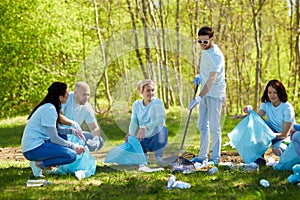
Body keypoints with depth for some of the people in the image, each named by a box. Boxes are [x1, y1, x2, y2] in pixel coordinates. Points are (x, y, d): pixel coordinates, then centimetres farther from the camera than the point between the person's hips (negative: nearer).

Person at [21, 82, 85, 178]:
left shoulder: (49, 107, 12)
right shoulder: (49, 109, -17)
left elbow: (57, 129, 20)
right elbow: (54, 138, -17)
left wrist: (72, 131, 4)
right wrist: (74, 146, -8)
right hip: (33, 149, -10)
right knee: (72, 155, -16)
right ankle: (39, 164, -9)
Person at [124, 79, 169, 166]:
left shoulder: (157, 102, -8)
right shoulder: (136, 104, 6)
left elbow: (161, 120, -24)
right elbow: (134, 122, -2)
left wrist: (144, 127, -37)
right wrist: (130, 134, -23)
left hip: (156, 138, -4)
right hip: (143, 140, 4)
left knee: (162, 128, -35)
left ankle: (158, 157, -17)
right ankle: (143, 153, 19)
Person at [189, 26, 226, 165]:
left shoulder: (216, 55, -23)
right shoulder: (204, 49, 5)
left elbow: (212, 80, -31)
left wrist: (199, 98, -38)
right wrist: (200, 75, 7)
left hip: (215, 94, -9)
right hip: (205, 92, 9)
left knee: (214, 126, -5)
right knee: (202, 125, 11)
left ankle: (215, 158, 1)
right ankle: (202, 156, 17)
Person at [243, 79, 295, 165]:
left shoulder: (287, 108, -23)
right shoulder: (266, 104, -7)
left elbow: (285, 134, -25)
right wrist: (250, 111, -43)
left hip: (287, 137, -5)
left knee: (277, 150, -36)